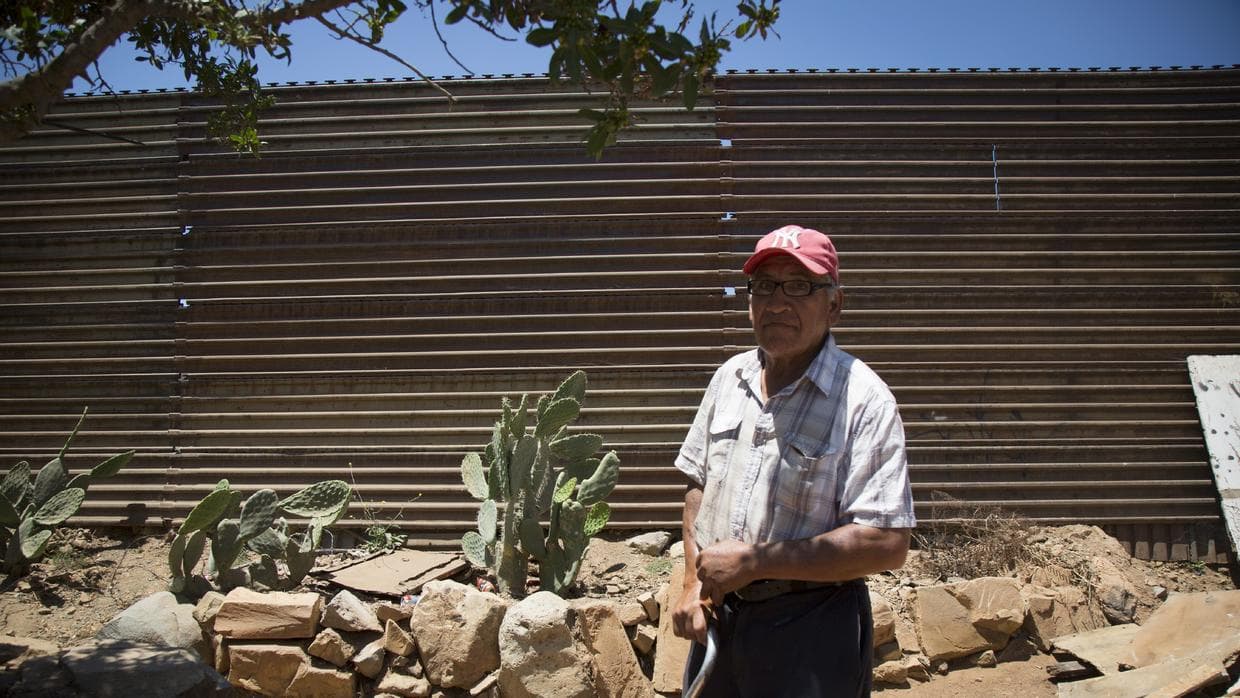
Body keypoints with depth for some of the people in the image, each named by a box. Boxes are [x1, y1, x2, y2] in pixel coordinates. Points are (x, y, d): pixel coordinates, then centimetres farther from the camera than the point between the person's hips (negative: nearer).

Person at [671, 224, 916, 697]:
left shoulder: (862, 399, -16)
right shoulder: (730, 378, 5)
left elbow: (887, 544, -22)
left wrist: (753, 561, -20)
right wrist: (693, 582, 2)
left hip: (810, 627, -5)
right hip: (719, 613, 6)